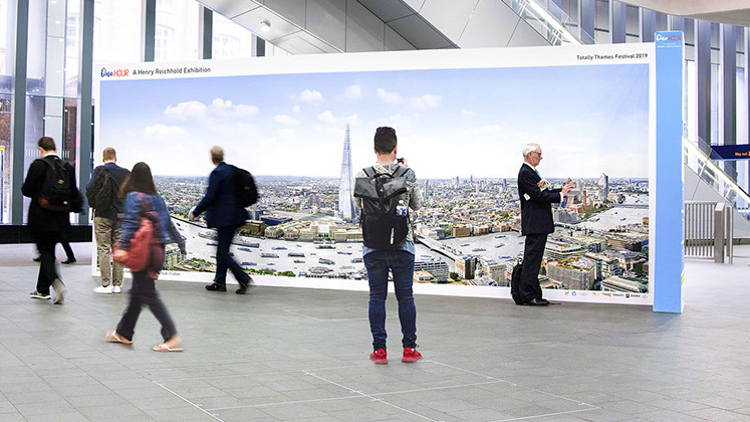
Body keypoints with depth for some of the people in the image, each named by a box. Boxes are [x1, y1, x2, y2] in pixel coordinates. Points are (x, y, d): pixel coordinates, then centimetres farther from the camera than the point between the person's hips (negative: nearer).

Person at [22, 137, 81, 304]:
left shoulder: (38, 164, -11)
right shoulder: (68, 167, 2)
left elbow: (27, 190, -10)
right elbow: (74, 194, 4)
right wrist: (71, 207, 20)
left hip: (41, 216, -5)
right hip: (60, 219, 5)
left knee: (45, 251, 3)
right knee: (49, 250, 16)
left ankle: (56, 282, -21)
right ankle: (42, 289, 25)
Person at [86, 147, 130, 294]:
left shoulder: (100, 171, -7)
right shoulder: (125, 173, 3)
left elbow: (90, 189, -14)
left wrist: (93, 205, 1)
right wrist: (125, 207, 12)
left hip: (103, 215, -3)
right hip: (121, 216, 3)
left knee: (103, 250, 0)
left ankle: (106, 285, -2)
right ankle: (117, 284, 10)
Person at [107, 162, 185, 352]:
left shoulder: (133, 197, -8)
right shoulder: (157, 198, 10)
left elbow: (131, 224, -19)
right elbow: (168, 224, 15)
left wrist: (122, 247, -24)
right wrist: (181, 244, 22)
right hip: (157, 251, 7)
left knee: (148, 294, -5)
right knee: (137, 293, 17)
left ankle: (172, 337, -13)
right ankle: (123, 333, 28)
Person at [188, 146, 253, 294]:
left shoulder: (217, 173, -15)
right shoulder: (233, 170, 9)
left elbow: (209, 197, -19)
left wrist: (195, 213, -9)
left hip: (224, 218, -9)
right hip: (235, 215, 9)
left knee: (223, 252, -2)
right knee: (222, 250, 16)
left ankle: (244, 279, -9)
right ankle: (219, 282, 21)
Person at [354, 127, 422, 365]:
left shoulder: (362, 177, -4)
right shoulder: (407, 175, -7)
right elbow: (417, 205, 9)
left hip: (373, 247, 1)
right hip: (402, 245, 0)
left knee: (377, 296, 6)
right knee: (405, 296, 8)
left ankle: (379, 349, 7)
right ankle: (409, 348, 13)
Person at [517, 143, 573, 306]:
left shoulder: (530, 172, 19)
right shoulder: (525, 173, -14)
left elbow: (543, 192, 20)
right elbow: (538, 196, -21)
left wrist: (562, 190, 11)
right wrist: (560, 195, -15)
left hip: (538, 224, 11)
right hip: (534, 224, -11)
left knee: (533, 259, 13)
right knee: (532, 259, -8)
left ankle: (534, 295, 18)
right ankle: (528, 296, -6)